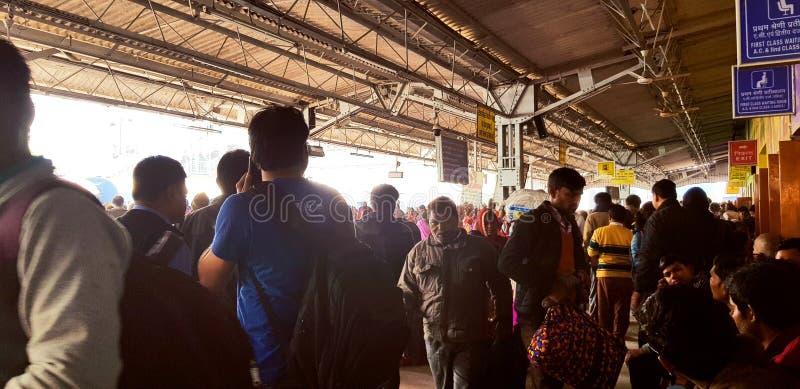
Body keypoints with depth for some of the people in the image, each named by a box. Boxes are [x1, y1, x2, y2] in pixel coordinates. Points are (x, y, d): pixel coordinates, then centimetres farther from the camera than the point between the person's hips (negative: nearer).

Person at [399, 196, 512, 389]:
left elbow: (501, 288, 5)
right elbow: (406, 292, 6)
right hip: (435, 337, 3)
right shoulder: (418, 252, 3)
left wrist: (504, 323, 1)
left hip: (471, 338, -3)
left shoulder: (480, 247, -1)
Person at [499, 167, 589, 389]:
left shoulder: (570, 222, 13)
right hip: (538, 312, -7)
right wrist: (553, 278, -21)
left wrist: (581, 274, 3)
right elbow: (507, 263, -20)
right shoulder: (532, 221, -13)